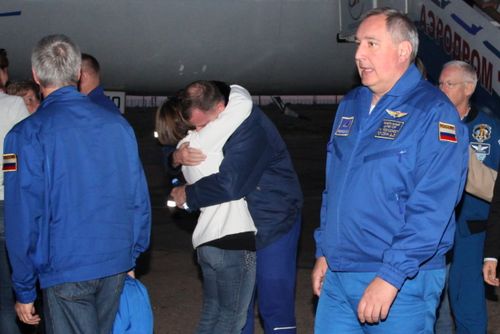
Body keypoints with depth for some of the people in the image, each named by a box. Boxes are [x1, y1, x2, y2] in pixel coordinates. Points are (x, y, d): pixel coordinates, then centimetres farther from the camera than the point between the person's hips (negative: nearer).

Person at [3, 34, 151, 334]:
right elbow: (140, 199, 5)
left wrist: (24, 291, -5)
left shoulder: (28, 133, -10)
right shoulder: (118, 125, 2)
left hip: (65, 269, -4)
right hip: (117, 265, 5)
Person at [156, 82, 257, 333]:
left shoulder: (186, 146, 16)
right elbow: (242, 103, -16)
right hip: (232, 240, -9)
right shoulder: (204, 140, -11)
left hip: (208, 242, 9)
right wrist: (232, 89, 4)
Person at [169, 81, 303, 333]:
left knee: (274, 305, -5)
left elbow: (230, 184, -33)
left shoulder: (250, 127, -25)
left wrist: (188, 195, -18)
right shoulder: (214, 128, 1)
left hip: (273, 225, -8)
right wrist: (178, 157, -19)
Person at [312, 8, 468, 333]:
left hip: (402, 281, -6)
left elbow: (431, 207, -18)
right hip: (337, 276, 7)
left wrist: (391, 276, -22)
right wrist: (324, 252, 15)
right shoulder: (351, 105, 12)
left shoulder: (433, 113, -12)